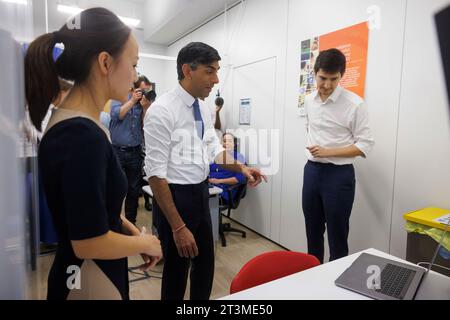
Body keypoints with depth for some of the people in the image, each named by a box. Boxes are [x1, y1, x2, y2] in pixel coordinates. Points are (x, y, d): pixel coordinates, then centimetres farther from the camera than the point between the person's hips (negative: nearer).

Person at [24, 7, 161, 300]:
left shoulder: (77, 124, 2)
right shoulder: (82, 135, -28)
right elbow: (89, 242, -26)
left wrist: (133, 231, 3)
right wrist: (145, 243, -11)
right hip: (89, 280, -8)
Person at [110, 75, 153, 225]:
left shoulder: (144, 104, 8)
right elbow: (116, 115, -16)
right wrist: (132, 100, -12)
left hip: (135, 152, 3)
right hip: (117, 151, -3)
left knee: (134, 190, 9)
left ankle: (131, 221, 23)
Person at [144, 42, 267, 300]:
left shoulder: (204, 108, 3)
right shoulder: (162, 110, -20)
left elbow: (214, 149, 8)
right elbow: (155, 172, -22)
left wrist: (241, 167, -12)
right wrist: (178, 226, -21)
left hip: (201, 193, 8)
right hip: (175, 196, -7)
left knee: (206, 264, 23)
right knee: (176, 271, 12)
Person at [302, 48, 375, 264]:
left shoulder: (354, 104, -13)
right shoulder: (309, 100, 5)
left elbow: (366, 145, -12)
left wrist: (328, 152, -19)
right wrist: (313, 148, 11)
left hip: (339, 174, -5)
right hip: (311, 170, 6)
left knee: (337, 235, 6)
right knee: (312, 230, 18)